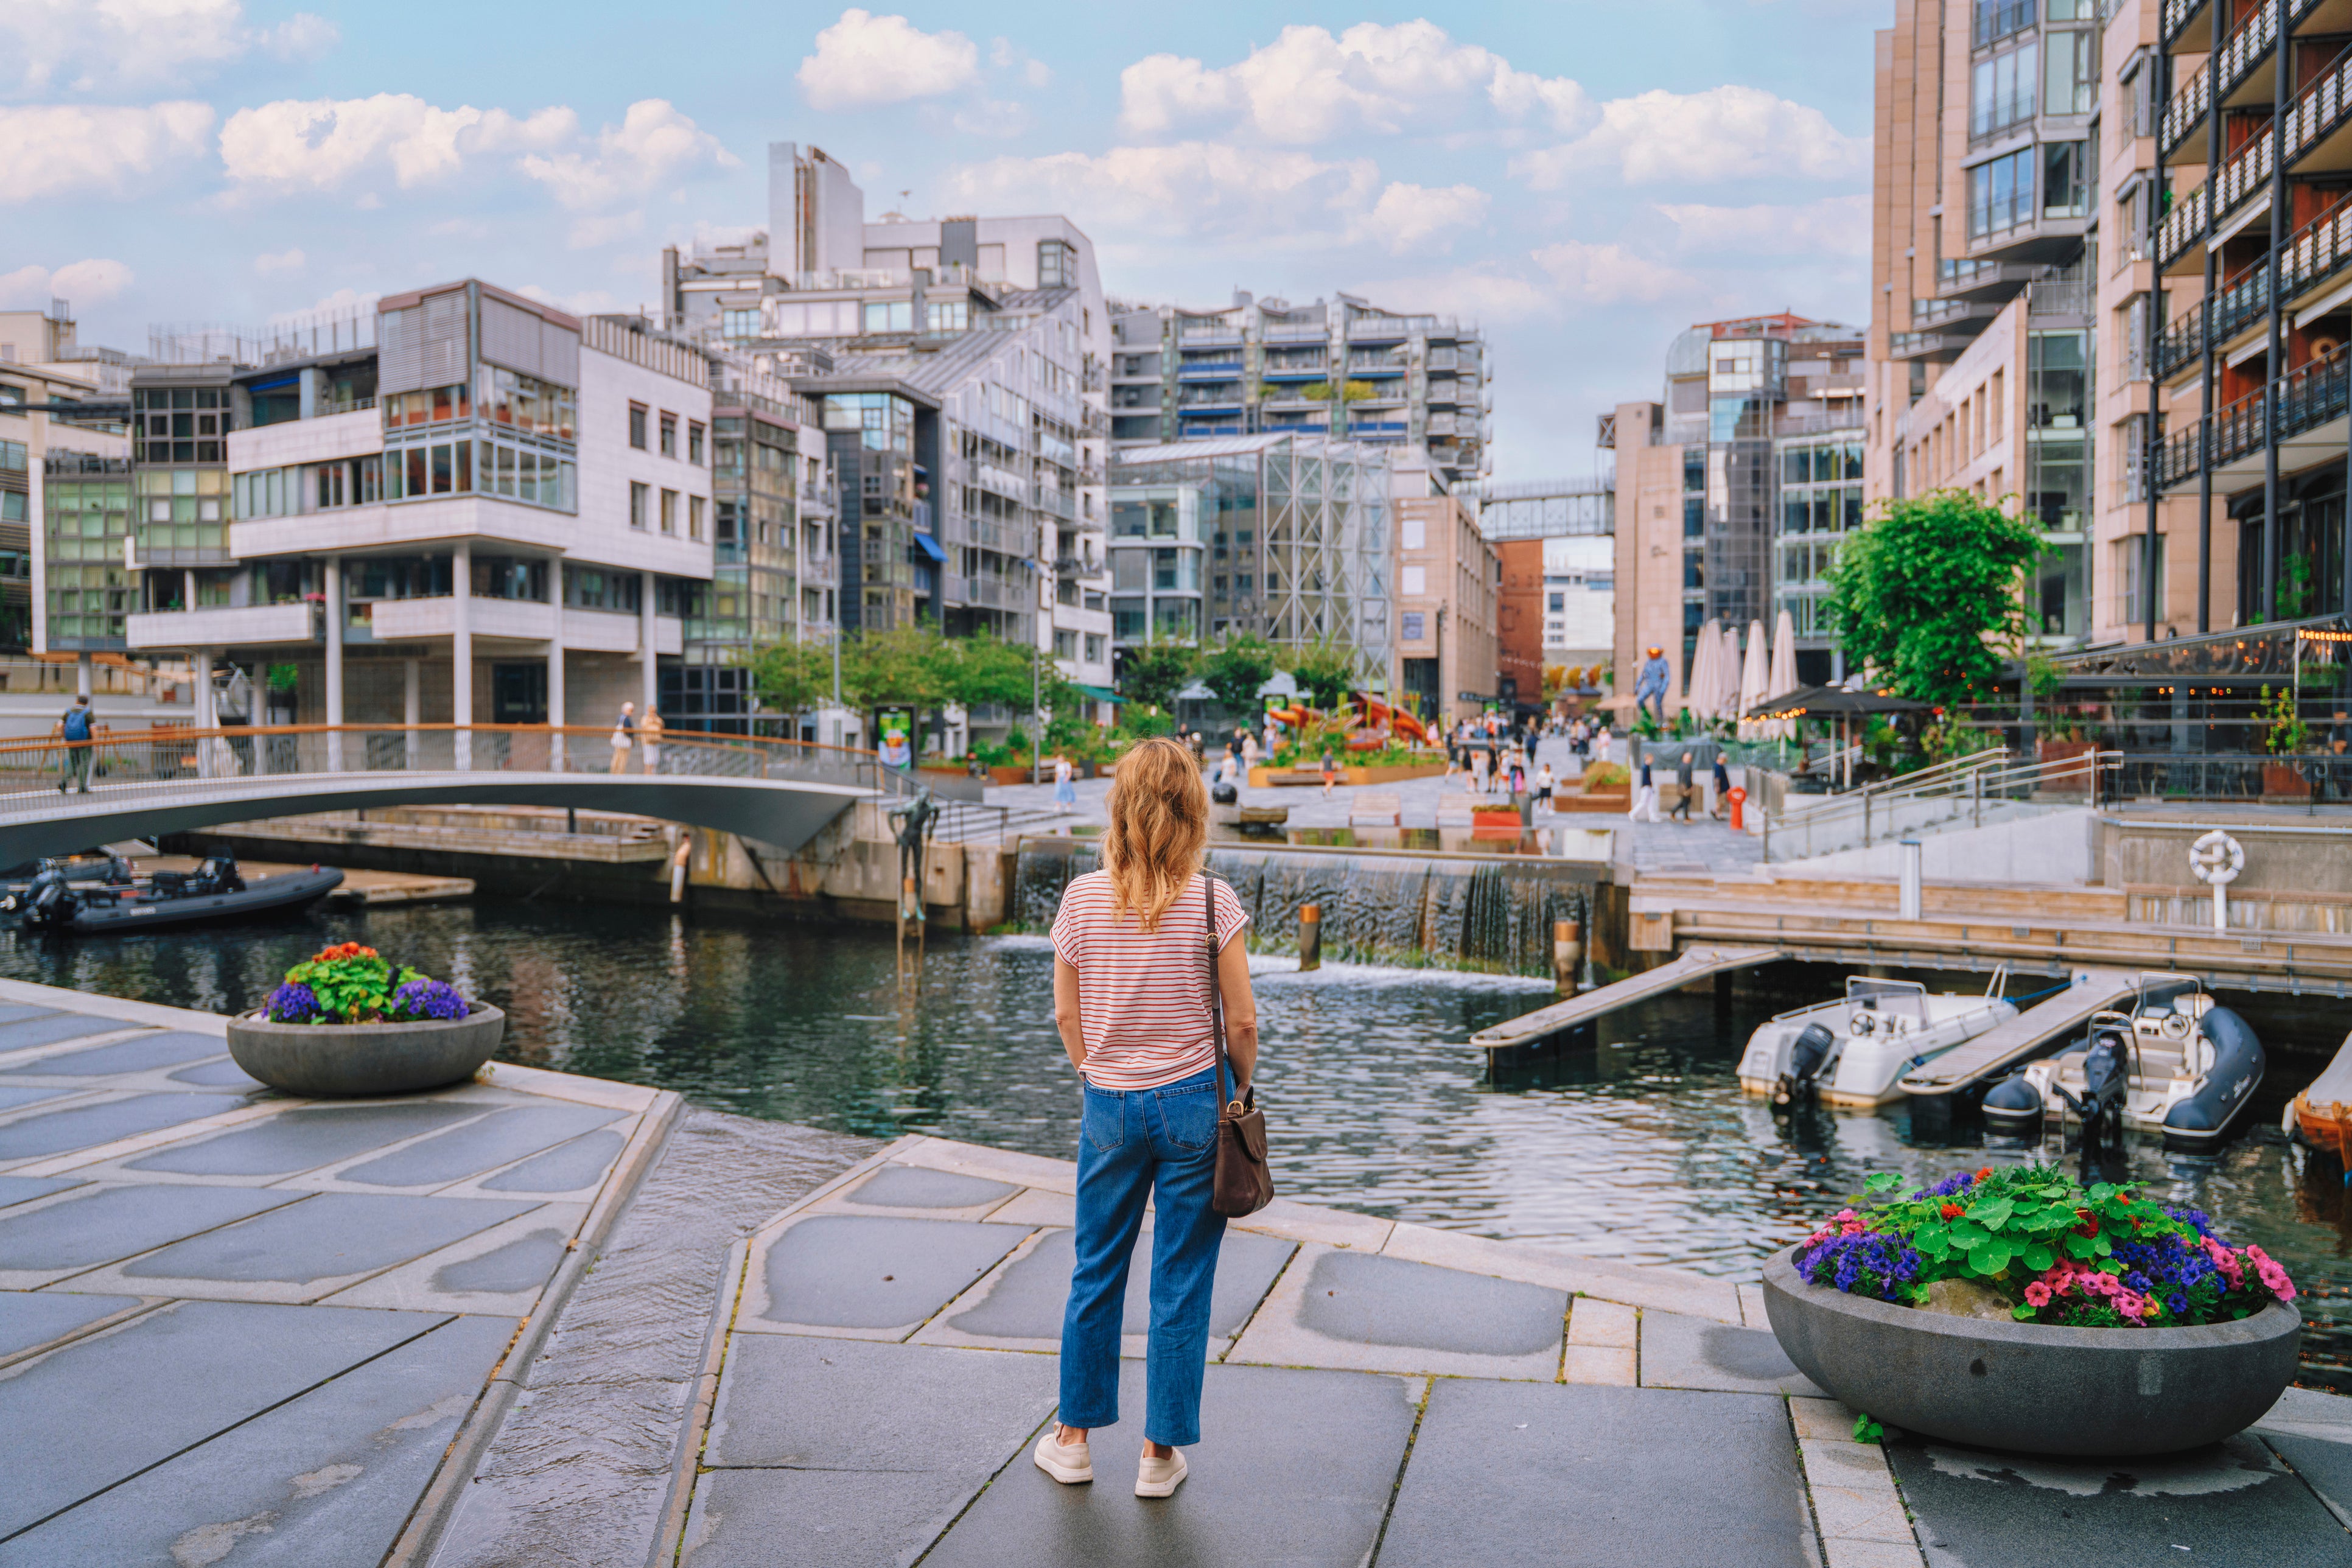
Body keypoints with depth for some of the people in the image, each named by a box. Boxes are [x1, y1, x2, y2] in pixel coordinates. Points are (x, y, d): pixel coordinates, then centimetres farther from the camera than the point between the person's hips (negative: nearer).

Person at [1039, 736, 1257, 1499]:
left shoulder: (1082, 898, -5)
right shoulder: (1212, 902, -11)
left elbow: (1066, 1015, 2)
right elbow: (1242, 1022, -8)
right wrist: (1240, 1088, 9)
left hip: (1109, 1106, 2)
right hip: (1192, 1104, -2)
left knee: (1096, 1273, 17)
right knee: (1182, 1285, 9)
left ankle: (1073, 1437, 30)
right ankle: (1161, 1455, 19)